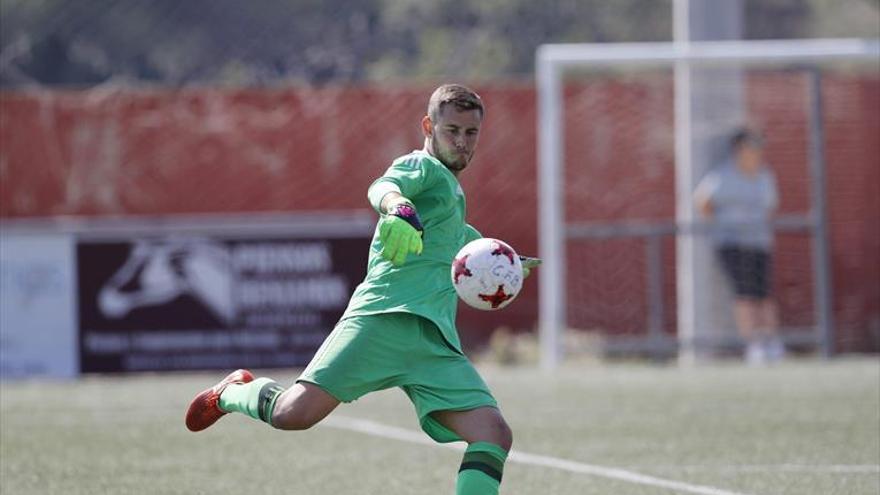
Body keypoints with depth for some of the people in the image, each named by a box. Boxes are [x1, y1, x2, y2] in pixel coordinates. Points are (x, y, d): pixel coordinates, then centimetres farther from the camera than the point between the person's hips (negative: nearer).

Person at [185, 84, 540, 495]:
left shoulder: (453, 190, 30)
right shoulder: (421, 166, 5)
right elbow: (381, 187, -22)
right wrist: (397, 207, -44)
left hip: (437, 343, 7)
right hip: (384, 318, -7)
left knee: (495, 435, -14)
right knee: (294, 413, -18)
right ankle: (233, 393, 16)